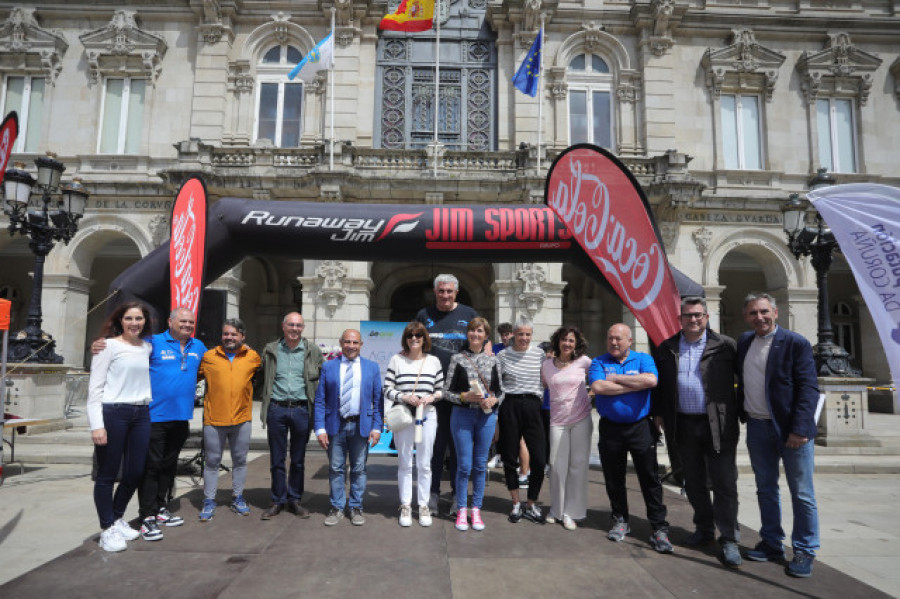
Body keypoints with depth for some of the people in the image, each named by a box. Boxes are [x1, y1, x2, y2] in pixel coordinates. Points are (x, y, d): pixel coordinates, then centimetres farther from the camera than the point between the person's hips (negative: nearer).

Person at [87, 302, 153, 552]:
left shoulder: (148, 347, 11)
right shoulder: (109, 346, -3)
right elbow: (95, 387, -6)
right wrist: (96, 425, -13)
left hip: (141, 414, 5)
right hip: (112, 412, -5)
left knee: (135, 472, 10)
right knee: (107, 474, 4)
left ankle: (117, 519, 32)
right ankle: (107, 529, 17)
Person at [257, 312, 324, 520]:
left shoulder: (313, 351, 3)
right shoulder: (270, 350, 5)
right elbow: (262, 378, 16)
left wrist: (316, 400, 4)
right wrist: (265, 396, 6)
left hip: (301, 410, 0)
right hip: (276, 410, 1)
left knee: (298, 460, 9)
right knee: (277, 459, 8)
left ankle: (294, 500, 22)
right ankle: (278, 501, 21)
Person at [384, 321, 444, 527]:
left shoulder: (434, 361, 6)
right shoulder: (397, 360, 2)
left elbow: (442, 389, 11)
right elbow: (387, 389, 0)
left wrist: (431, 397, -9)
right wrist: (404, 397, -16)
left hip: (427, 416, 1)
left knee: (424, 464, 7)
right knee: (404, 463, 7)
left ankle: (424, 506, 20)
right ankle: (405, 506, 20)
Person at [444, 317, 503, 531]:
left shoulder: (492, 360, 8)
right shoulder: (457, 359, 1)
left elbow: (500, 391, 11)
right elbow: (446, 392, -1)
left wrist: (493, 400, -9)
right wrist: (466, 396, -16)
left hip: (487, 416, 2)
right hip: (462, 415, -2)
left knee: (480, 465, 8)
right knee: (464, 465, 1)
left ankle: (476, 509, 21)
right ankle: (461, 510, 16)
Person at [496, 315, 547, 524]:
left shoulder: (540, 354, 5)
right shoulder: (503, 355, 2)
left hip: (532, 406, 1)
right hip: (509, 407, -1)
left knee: (539, 459, -3)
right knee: (509, 458, 6)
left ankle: (532, 506, 16)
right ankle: (516, 504, 23)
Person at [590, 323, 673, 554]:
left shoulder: (643, 359, 4)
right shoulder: (599, 362, 4)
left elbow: (651, 380, -18)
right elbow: (597, 387, -16)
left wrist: (616, 379, -12)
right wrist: (636, 385, -13)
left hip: (640, 428, -1)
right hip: (610, 428, 1)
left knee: (650, 479, 1)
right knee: (614, 479, 11)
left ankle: (659, 528, 10)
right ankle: (620, 521, 28)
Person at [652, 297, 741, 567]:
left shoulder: (725, 346, -2)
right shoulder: (666, 349, 8)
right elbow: (658, 384, 14)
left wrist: (740, 413, -8)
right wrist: (658, 413, 8)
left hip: (719, 426, -3)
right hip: (684, 426, 4)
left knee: (724, 484, 1)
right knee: (693, 483, 14)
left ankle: (729, 539, 12)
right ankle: (704, 529, 29)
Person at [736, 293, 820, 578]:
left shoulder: (795, 343, -11)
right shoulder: (744, 342, 7)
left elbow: (809, 388, -14)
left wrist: (800, 429, -20)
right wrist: (743, 413, 9)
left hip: (790, 429, -5)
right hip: (757, 428, 6)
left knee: (802, 494, 5)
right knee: (766, 490, 15)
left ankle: (804, 552, 19)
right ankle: (772, 544, 28)